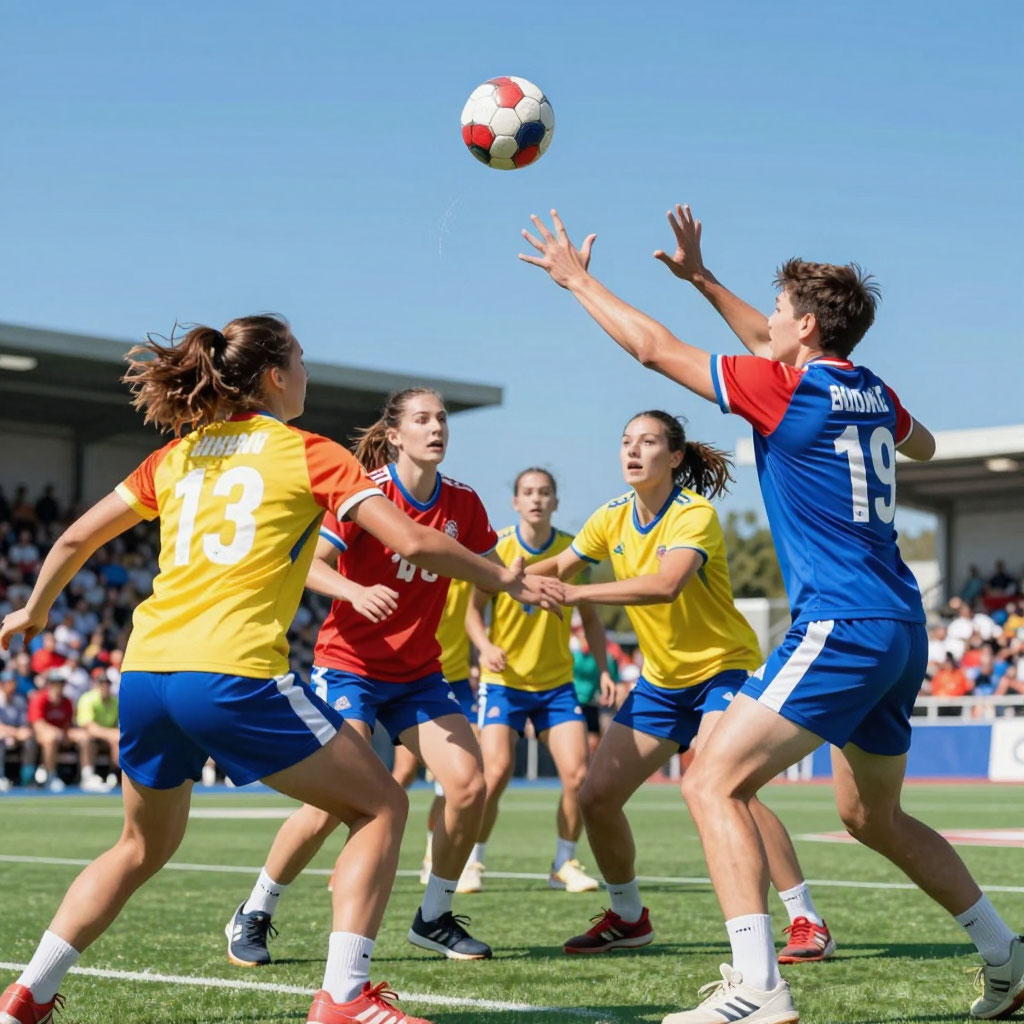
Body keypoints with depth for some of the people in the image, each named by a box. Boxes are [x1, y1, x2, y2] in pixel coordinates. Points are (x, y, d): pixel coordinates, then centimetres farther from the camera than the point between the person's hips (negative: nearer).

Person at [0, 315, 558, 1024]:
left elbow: (76, 539, 22)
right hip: (234, 674, -6)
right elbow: (413, 542, -4)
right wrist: (507, 580, 9)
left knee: (144, 847, 27)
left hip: (144, 672, 6)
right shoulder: (308, 453, 4)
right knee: (382, 806, 6)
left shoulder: (177, 455, 18)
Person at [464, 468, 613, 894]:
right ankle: (472, 862, 4)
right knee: (496, 772, -16)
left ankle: (564, 865, 12)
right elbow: (474, 608, -3)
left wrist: (602, 669, 0)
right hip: (504, 680, -2)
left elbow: (589, 616, 10)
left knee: (577, 775, -8)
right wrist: (485, 646, -22)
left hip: (557, 682, 2)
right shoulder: (498, 547, -7)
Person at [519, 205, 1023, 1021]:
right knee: (873, 816, 23)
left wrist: (577, 279, 12)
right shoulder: (874, 394, 12)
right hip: (901, 629, 9)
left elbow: (656, 348, -1)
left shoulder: (787, 390, -9)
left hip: (841, 628, -9)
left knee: (713, 781, -11)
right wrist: (703, 279, 35)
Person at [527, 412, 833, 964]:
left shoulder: (694, 514, -19)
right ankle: (628, 917, 23)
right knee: (596, 795, 1)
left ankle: (807, 922, -20)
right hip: (660, 679, 7)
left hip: (724, 668, -7)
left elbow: (666, 585, -36)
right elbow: (561, 565, 15)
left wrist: (576, 593, -38)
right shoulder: (613, 517, 2)